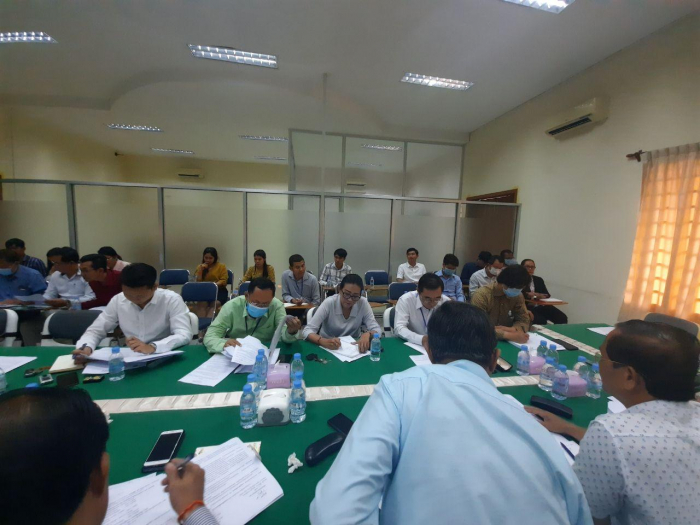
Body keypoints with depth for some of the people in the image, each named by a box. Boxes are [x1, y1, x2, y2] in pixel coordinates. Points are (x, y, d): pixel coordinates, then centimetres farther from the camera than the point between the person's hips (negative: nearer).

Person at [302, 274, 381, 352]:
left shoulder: (363, 303, -12)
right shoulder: (329, 303, -17)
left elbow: (377, 329, -11)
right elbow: (307, 331, -20)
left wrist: (367, 334, -32)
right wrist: (324, 341, -38)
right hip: (328, 349, -1)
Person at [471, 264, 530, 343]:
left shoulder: (517, 295, -1)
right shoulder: (481, 295, -20)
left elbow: (524, 321, 1)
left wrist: (511, 329, -19)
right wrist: (508, 335, -34)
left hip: (505, 342, 3)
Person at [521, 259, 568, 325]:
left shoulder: (539, 280, 20)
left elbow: (547, 295, 10)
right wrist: (528, 295, -24)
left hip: (541, 307, 5)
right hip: (527, 307, -5)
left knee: (562, 318, -18)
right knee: (541, 321, -32)